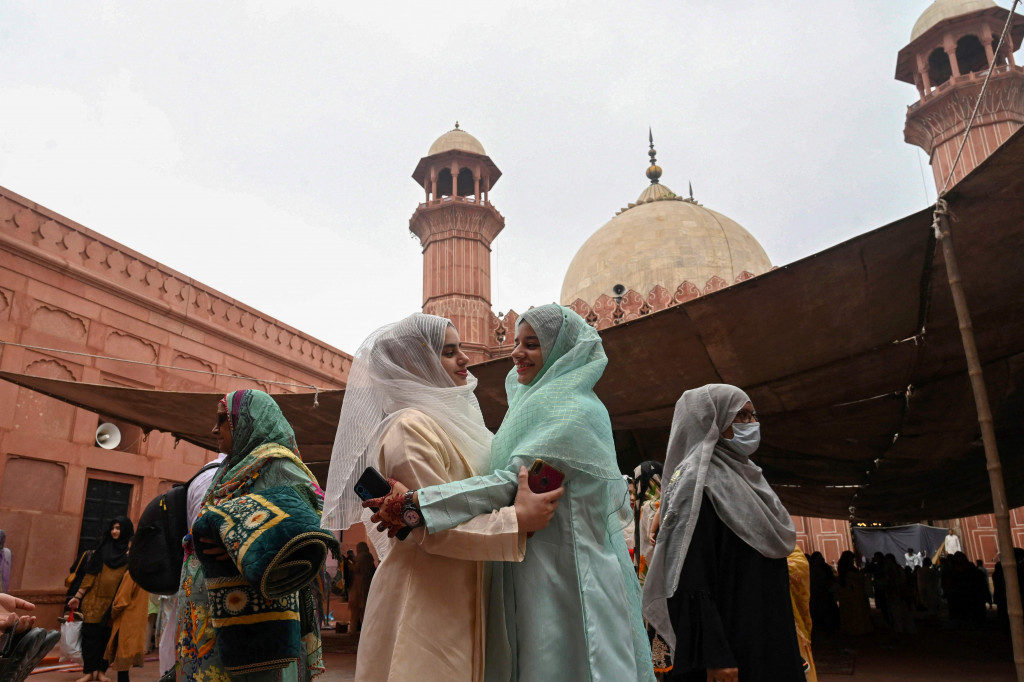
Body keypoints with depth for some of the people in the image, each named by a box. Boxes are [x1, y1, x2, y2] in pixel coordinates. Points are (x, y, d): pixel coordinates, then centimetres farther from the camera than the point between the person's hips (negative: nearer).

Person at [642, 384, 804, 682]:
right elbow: (689, 581, -21)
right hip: (731, 643, -9)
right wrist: (713, 656, -25)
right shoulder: (696, 482, -14)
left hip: (765, 640, 9)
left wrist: (785, 631, 18)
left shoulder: (742, 476, 13)